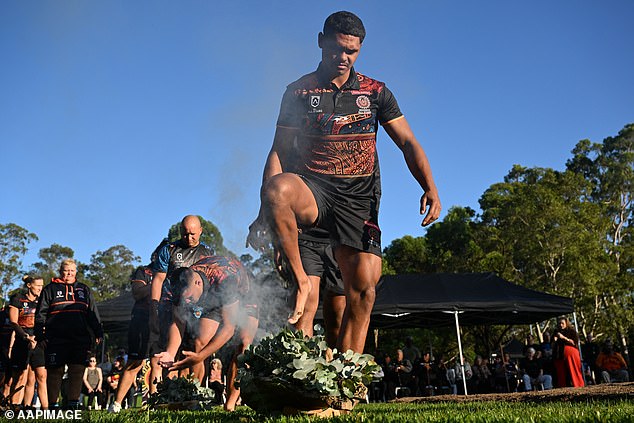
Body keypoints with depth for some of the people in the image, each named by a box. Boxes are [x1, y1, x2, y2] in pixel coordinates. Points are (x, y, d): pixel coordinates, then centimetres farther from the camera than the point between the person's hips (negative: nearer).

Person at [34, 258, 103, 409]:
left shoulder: (84, 290, 20)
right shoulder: (50, 289, 13)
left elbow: (93, 314, 19)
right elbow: (40, 314, 8)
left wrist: (98, 333, 10)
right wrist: (40, 336, -1)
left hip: (80, 339, 2)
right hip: (56, 339, -2)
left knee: (77, 371, -3)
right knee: (55, 371, 0)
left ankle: (73, 403, 3)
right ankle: (52, 404, 10)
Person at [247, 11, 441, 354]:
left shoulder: (375, 92, 10)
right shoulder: (299, 91, 8)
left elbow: (408, 143, 6)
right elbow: (278, 151, 4)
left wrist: (430, 187, -13)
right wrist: (265, 211, -8)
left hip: (359, 197, 1)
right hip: (313, 189, -1)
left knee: (363, 289, -10)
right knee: (278, 187, -37)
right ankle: (300, 280, -21)